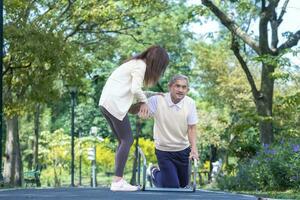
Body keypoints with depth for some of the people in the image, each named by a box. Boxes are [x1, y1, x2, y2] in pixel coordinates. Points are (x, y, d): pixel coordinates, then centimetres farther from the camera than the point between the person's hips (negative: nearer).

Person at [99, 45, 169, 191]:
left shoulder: (136, 63, 21)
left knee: (123, 141, 10)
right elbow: (135, 89, -18)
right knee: (127, 140, -7)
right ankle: (117, 181, -11)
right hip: (114, 104, -10)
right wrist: (144, 101, 0)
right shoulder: (140, 65, -8)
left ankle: (118, 180, 6)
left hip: (106, 102, 10)